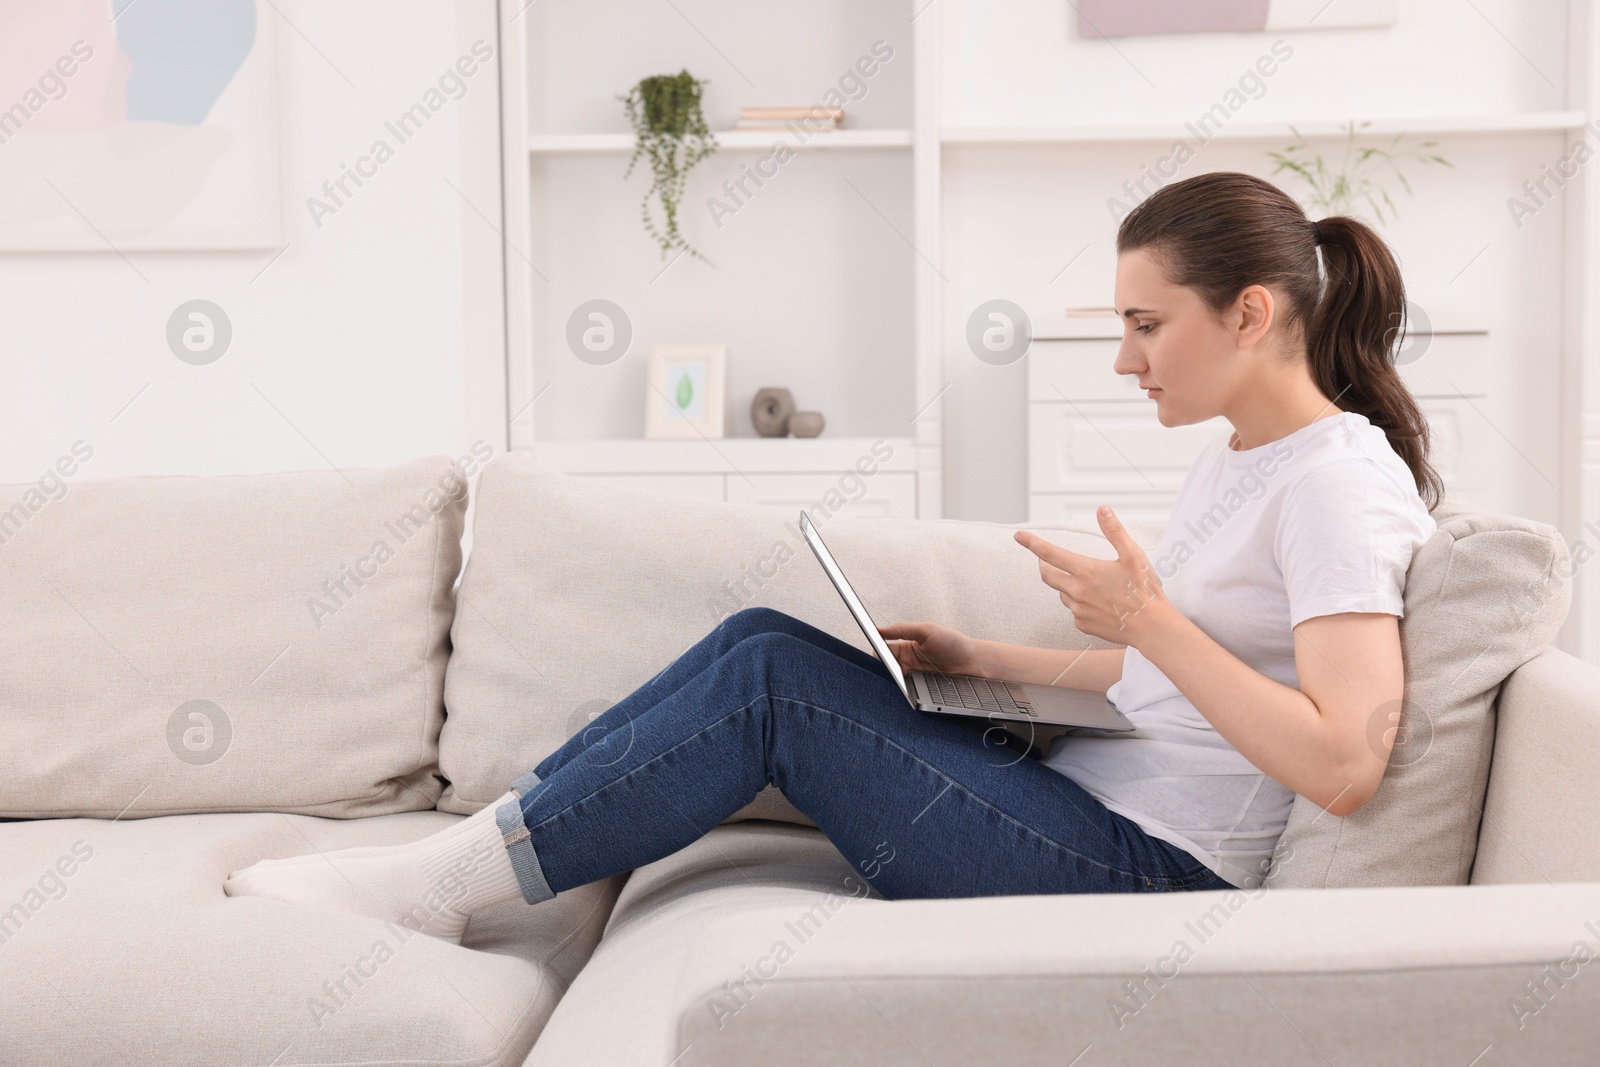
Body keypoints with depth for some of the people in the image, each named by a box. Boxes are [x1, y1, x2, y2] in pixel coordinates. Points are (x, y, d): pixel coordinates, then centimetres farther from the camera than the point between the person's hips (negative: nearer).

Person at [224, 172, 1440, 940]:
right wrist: (984, 660, 14)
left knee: (771, 679, -15)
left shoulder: (1338, 482, -16)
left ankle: (447, 883, -7)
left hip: (1149, 873, -9)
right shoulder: (1234, 463, 13)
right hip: (1084, 799, 9)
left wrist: (1148, 621, -22)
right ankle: (482, 848, -1)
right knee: (764, 641, -2)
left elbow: (1344, 764, -26)